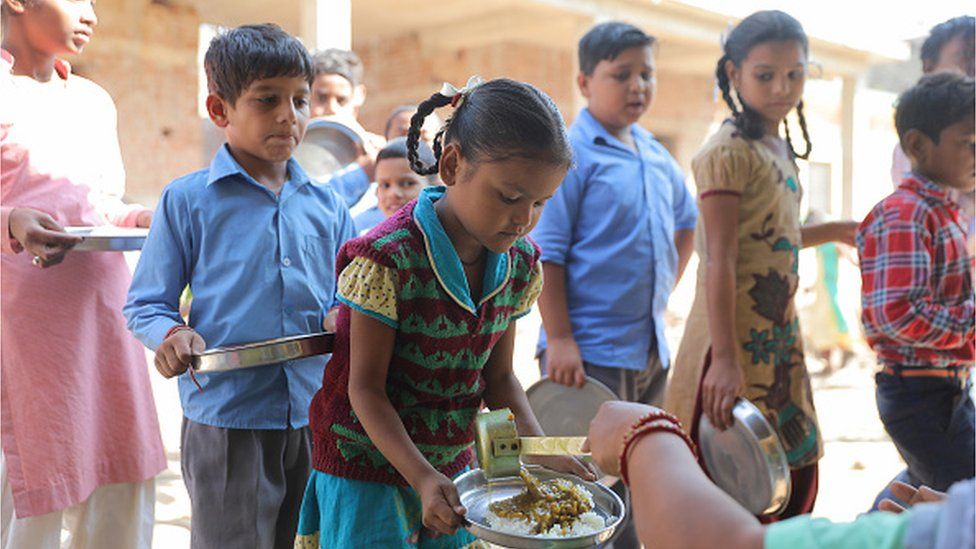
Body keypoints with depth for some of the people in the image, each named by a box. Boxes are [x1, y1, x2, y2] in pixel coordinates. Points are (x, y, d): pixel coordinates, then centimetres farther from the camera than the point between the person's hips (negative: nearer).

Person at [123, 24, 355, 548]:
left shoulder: (326, 205, 9)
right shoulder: (187, 200, -3)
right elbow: (146, 303, 0)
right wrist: (172, 335, -21)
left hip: (317, 418, 4)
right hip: (226, 425, -4)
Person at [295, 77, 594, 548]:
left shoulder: (520, 265, -4)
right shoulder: (389, 261, -23)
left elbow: (498, 377, 4)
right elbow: (366, 388, -18)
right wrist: (422, 478, -28)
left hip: (453, 465, 6)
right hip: (368, 468, -5)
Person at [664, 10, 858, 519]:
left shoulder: (778, 148, 12)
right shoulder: (728, 151, -15)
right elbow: (719, 262, -20)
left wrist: (832, 230, 27)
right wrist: (724, 360, -24)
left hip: (778, 339, 9)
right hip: (737, 342, -9)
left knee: (798, 475, 15)